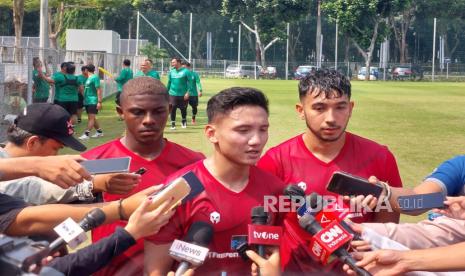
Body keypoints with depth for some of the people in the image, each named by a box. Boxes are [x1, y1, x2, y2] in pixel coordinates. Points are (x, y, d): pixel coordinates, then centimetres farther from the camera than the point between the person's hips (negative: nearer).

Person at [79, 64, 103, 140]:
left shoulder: (95, 77, -11)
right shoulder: (89, 78, 15)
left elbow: (99, 90, -15)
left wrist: (99, 102, -20)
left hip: (93, 101, -10)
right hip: (87, 101, 10)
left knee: (91, 117, -10)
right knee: (92, 118, 13)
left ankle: (86, 134, -14)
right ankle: (99, 132, 24)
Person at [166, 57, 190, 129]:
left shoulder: (185, 71, -7)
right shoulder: (171, 72, 6)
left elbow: (189, 82, -7)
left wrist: (187, 92, -14)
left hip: (183, 94, -2)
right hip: (173, 94, 2)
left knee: (183, 109, 10)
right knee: (172, 109, -7)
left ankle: (184, 121, 35)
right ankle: (173, 124, 1)